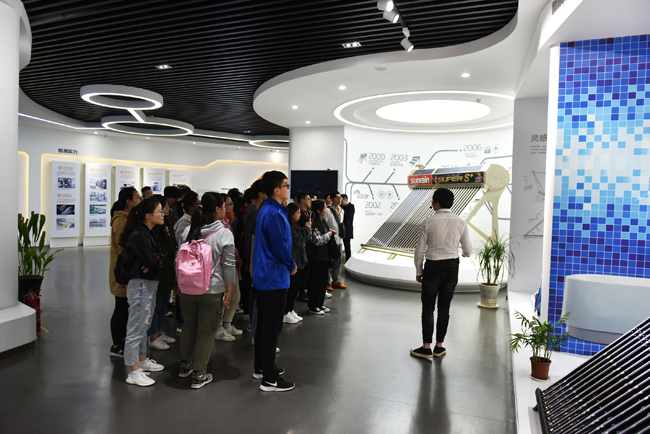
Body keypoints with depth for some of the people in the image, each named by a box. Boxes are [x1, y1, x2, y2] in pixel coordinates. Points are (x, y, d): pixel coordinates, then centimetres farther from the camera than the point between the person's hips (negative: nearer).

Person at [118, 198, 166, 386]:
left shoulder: (147, 233, 11)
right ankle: (134, 373, 8)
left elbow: (162, 254, 6)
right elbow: (153, 261, -26)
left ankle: (143, 360, 37)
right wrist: (158, 259, -5)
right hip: (141, 284, -10)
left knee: (144, 325, 21)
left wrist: (155, 260, -14)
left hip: (149, 284, 10)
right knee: (136, 327, -1)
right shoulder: (139, 234, -20)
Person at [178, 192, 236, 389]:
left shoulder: (189, 231, 1)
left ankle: (185, 365, 38)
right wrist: (228, 292, -1)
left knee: (188, 326, 20)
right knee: (206, 331, 7)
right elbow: (228, 266, -9)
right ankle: (199, 375, 17)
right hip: (212, 291, -5)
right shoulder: (225, 234, -12)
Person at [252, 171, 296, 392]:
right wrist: (292, 265, -5)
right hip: (274, 278, -11)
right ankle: (269, 379, 7)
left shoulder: (266, 210, 12)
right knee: (272, 328, -3)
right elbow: (281, 247, -21)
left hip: (262, 276, 11)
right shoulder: (274, 214, -21)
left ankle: (261, 367, 33)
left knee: (263, 324, 19)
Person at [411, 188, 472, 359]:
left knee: (428, 308, 7)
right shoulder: (460, 222, -2)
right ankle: (439, 346, 20)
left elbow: (420, 250, -6)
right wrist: (464, 254, 28)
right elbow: (468, 250, 4)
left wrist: (418, 271, 6)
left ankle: (426, 348, 11)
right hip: (452, 266, 3)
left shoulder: (428, 223, -10)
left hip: (433, 267, -3)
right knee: (444, 308, 13)